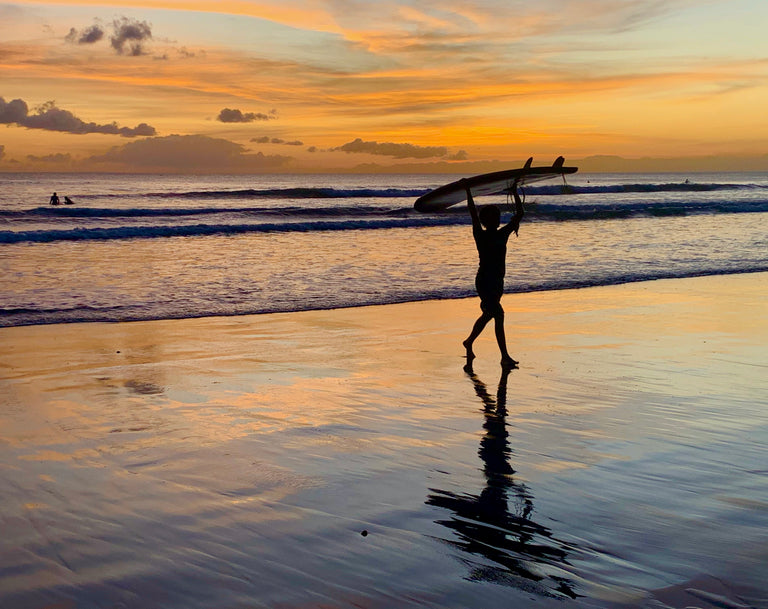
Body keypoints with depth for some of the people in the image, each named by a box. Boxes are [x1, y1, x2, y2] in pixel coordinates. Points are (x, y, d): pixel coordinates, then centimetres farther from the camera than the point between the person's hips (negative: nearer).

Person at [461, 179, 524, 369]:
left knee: (487, 315, 21)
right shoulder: (480, 235, -8)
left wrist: (515, 191, 8)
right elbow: (473, 213, -17)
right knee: (498, 315, -13)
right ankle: (505, 357, -11)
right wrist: (468, 191, -16)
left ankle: (469, 342, 43)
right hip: (484, 281, -7)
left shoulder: (503, 234, 6)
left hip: (498, 282, 7)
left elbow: (520, 213, 7)